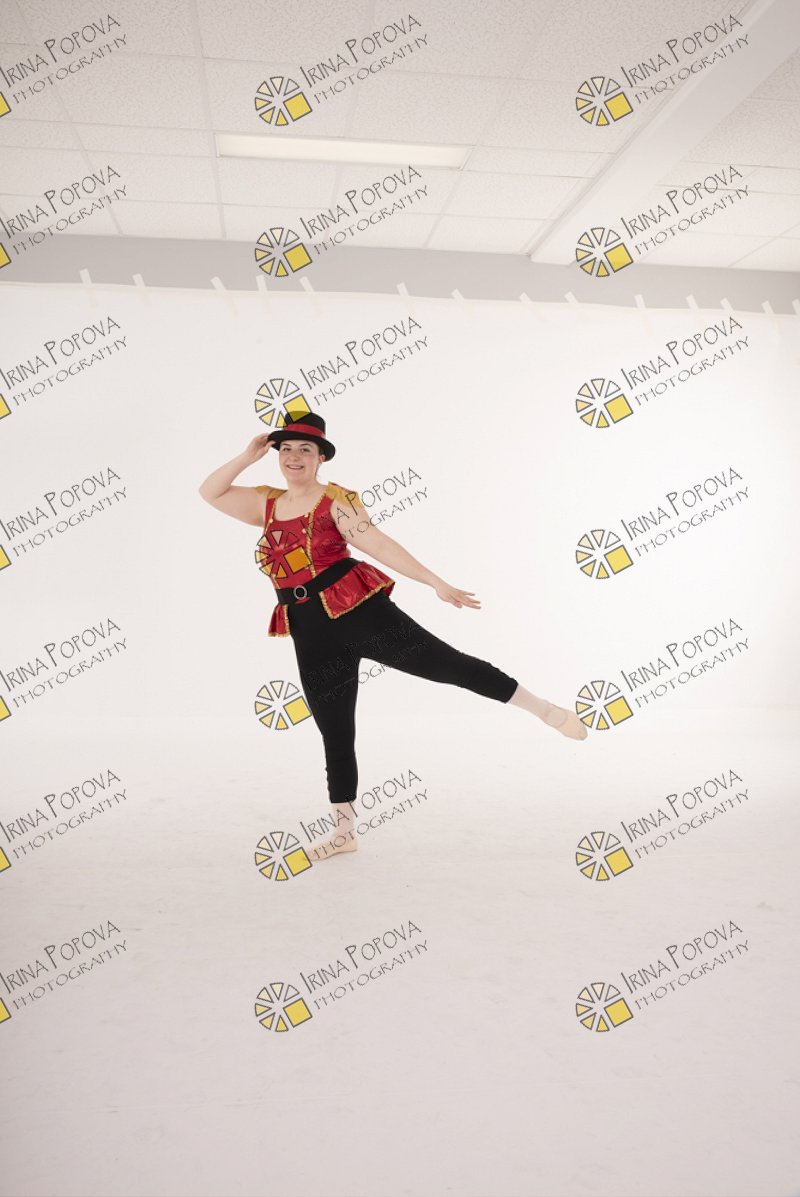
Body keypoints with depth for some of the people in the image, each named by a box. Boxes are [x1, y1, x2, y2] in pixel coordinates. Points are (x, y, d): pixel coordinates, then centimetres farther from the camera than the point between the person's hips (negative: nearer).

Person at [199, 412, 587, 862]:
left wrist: (437, 583, -17)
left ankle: (547, 710, 2)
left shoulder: (335, 500, -3)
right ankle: (345, 829, 25)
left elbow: (381, 545, -10)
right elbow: (211, 492, 18)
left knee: (443, 661, -10)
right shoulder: (267, 503, 14)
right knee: (335, 732, 12)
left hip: (357, 610, -5)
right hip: (312, 634, 5)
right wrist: (248, 456, 7)